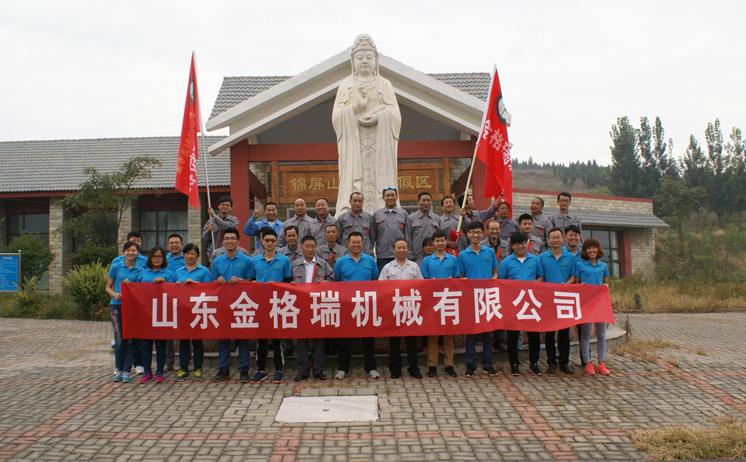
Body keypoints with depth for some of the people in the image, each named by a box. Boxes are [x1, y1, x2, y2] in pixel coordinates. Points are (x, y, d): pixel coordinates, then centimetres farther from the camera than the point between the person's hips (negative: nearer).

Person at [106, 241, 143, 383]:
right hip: (117, 306, -1)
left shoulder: (140, 270, 7)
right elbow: (108, 287, 9)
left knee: (130, 340, 0)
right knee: (119, 340, -4)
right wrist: (114, 294, -11)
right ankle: (118, 369, 13)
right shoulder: (116, 267, 6)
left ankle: (126, 371, 9)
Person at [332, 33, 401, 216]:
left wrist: (378, 116, -15)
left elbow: (395, 116, 3)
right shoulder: (346, 85, 13)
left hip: (380, 146, 1)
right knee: (353, 187, -10)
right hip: (354, 147, -1)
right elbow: (337, 116, 2)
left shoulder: (385, 85, 14)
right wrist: (355, 108, -14)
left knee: (380, 182, -8)